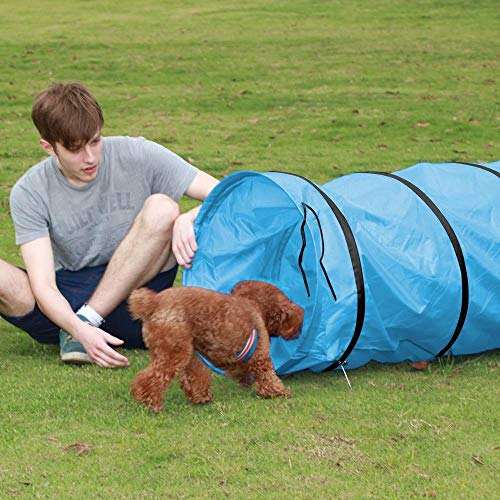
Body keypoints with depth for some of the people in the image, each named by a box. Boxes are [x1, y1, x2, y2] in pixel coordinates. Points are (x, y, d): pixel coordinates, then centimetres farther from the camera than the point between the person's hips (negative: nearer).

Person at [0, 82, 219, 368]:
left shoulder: (139, 157, -6)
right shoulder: (29, 194, -6)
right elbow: (43, 286, -16)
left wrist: (186, 220, -28)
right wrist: (81, 331, -36)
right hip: (65, 307, -1)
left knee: (161, 207, -24)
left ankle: (89, 317, -21)